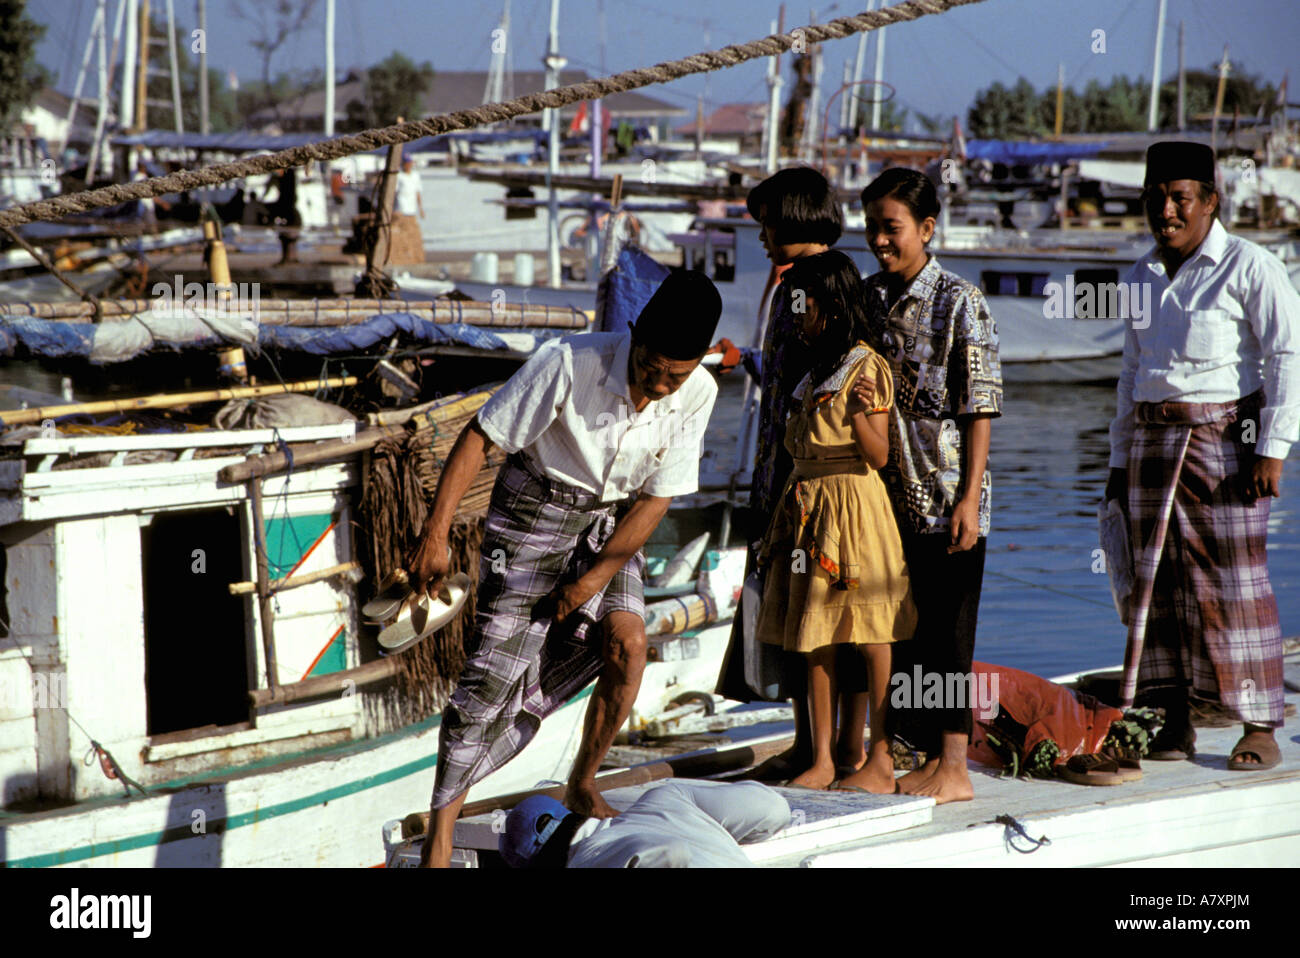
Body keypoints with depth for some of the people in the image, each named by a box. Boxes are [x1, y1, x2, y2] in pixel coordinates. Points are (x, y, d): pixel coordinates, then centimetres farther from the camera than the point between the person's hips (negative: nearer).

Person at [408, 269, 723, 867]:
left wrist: (595, 579, -10)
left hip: (611, 523, 4)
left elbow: (656, 498, -8)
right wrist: (435, 535, -22)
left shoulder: (697, 393, -16)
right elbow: (479, 437, -20)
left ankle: (583, 786, 11)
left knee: (627, 644, -15)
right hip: (535, 509, -4)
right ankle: (439, 838, -6)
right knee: (494, 668, -11)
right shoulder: (569, 363, -28)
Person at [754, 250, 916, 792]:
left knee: (867, 636, -5)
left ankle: (880, 763, -1)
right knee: (815, 639, 6)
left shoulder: (867, 368, -7)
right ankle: (822, 760, 9)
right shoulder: (812, 372, 17)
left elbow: (879, 455, -14)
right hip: (807, 504, 8)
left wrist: (859, 413, -29)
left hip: (853, 502, -8)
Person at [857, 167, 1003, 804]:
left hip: (946, 496, -6)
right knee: (903, 628, 10)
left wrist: (969, 497, -15)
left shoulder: (959, 302, -9)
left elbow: (980, 407, -11)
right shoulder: (870, 297, 9)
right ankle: (929, 757, 19)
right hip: (891, 493, 6)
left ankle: (954, 769, 3)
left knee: (946, 632, -3)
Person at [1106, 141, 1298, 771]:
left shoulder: (1249, 267, -6)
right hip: (1153, 443, 6)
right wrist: (1120, 460, 18)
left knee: (1233, 584, -6)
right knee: (1155, 580, 3)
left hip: (1224, 437, -6)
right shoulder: (1143, 276, 14)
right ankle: (1173, 722, 10)